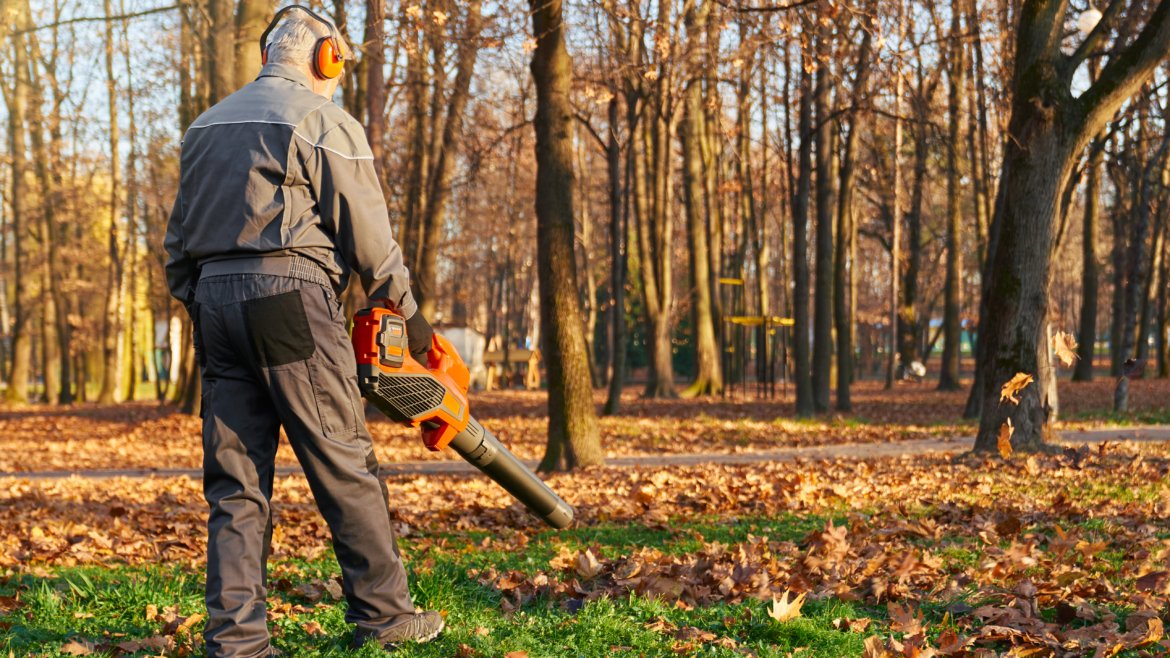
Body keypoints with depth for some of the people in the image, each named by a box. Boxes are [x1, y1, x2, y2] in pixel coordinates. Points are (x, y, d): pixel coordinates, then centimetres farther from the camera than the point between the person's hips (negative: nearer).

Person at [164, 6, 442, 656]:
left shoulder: (207, 126, 20)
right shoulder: (325, 122, -2)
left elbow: (179, 239, 20)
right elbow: (368, 234, -3)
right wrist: (410, 311, 7)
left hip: (215, 299, 7)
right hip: (290, 296, -7)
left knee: (235, 481, 5)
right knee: (346, 466, 2)